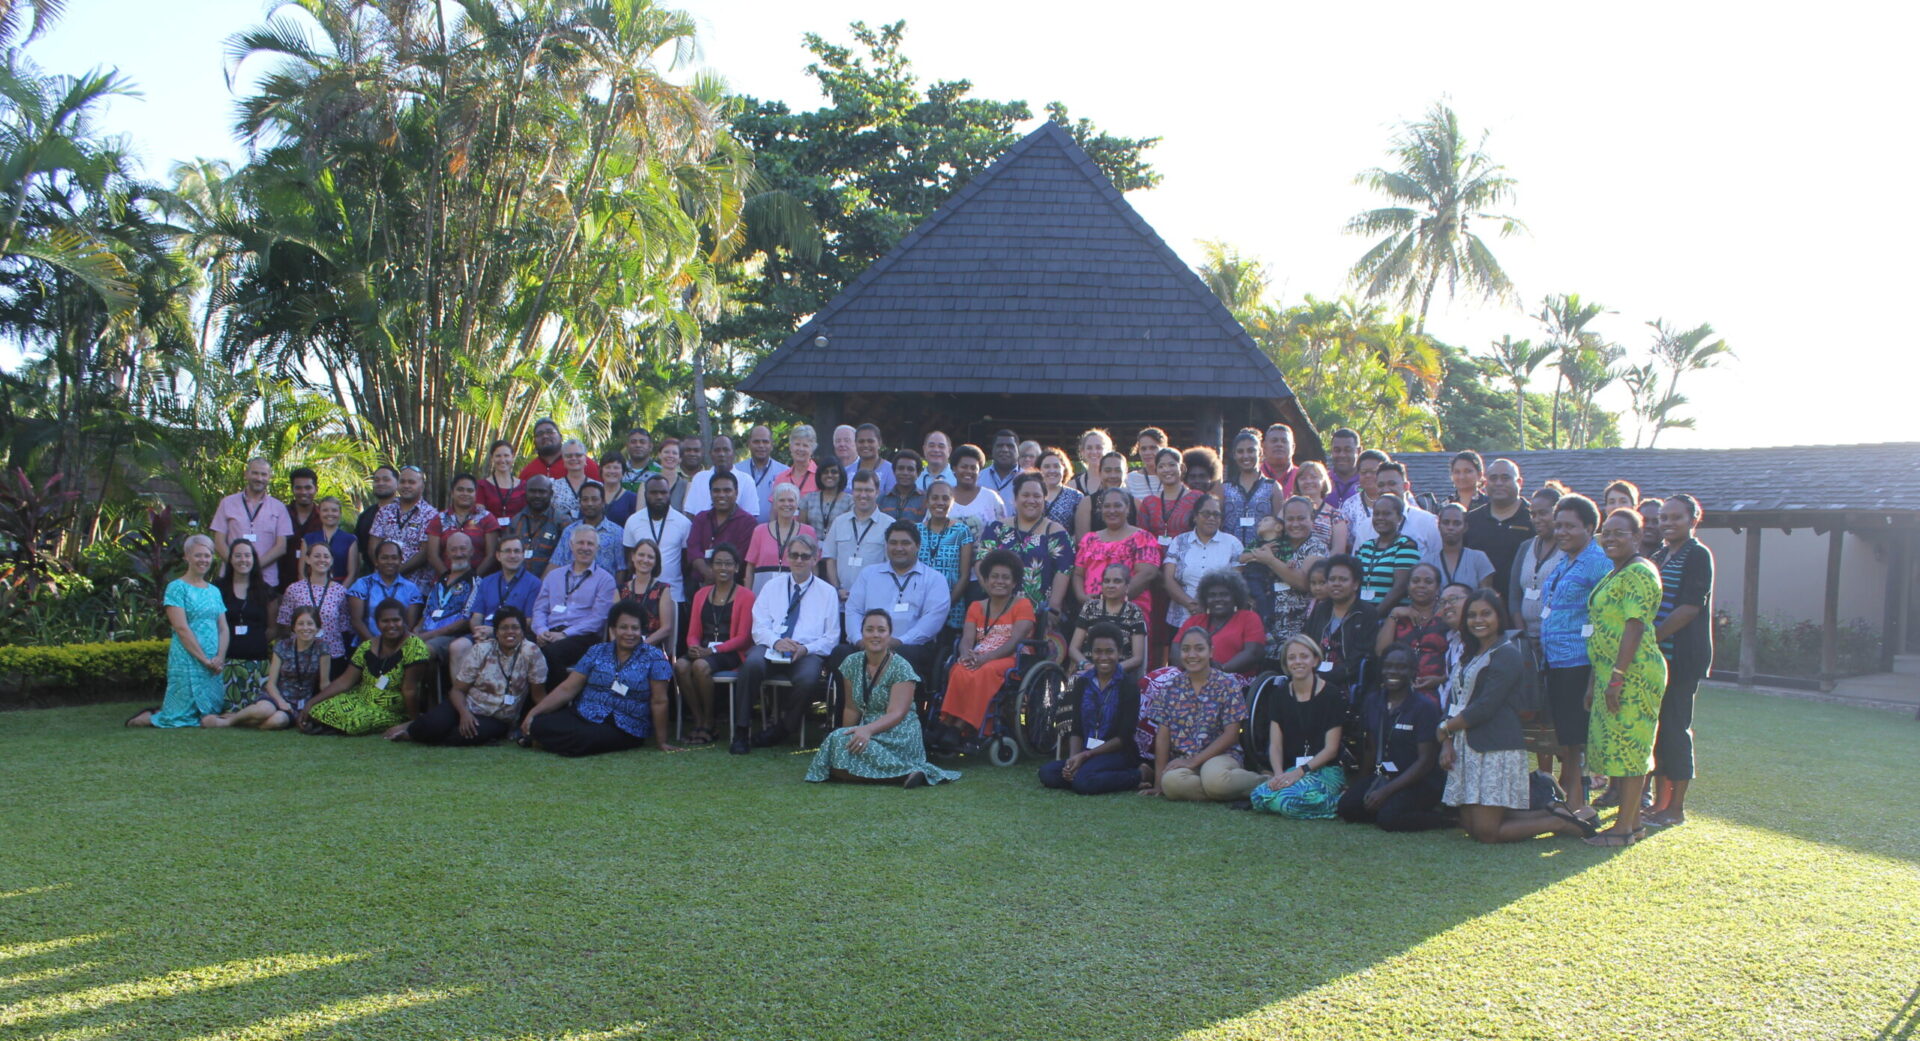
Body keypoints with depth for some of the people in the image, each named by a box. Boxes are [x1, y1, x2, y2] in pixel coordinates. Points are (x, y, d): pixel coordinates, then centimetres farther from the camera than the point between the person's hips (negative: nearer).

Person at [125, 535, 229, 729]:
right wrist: (205, 659, -14)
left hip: (213, 664, 6)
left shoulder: (214, 591, 16)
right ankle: (147, 718, 20)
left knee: (210, 717, 6)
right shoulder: (177, 588, -4)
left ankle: (156, 714, 27)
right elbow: (182, 628, -11)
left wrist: (220, 658, -5)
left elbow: (223, 629, 12)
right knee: (185, 715, -8)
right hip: (187, 661, -6)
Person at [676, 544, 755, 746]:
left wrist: (712, 650, -17)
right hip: (703, 650, 4)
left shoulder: (745, 596, 2)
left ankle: (708, 724, -18)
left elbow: (742, 637, -5)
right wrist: (694, 646, -10)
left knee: (700, 666, -34)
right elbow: (693, 633, 14)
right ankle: (698, 720, -18)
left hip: (730, 653, -4)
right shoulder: (701, 594, 18)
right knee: (680, 665, -29)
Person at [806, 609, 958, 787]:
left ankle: (904, 773, -24)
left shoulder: (901, 668, -10)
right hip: (865, 732, 6)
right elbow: (851, 709, 10)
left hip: (898, 736, -6)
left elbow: (896, 714, -19)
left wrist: (867, 730, -35)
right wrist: (845, 738, -2)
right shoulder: (852, 663, 7)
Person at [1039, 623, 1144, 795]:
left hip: (1119, 753, -4)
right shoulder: (1083, 682, 9)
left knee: (1083, 781, -33)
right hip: (1086, 752, 4)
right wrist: (1073, 758, -14)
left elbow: (1124, 737, -10)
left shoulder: (1129, 684, -6)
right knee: (1047, 772, -21)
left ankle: (1135, 777, -11)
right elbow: (1076, 730, 6)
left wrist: (1085, 755, -16)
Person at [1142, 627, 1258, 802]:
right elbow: (1162, 736, 5)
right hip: (1181, 762, 2)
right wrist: (1158, 783, -2)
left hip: (1220, 756, -2)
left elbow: (1231, 734, -4)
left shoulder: (1228, 684, 1)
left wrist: (1194, 761, -13)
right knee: (1171, 782, -35)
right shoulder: (1170, 688, 8)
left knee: (1214, 778, -39)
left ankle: (1262, 781, -10)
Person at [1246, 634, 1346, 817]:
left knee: (1288, 802, -35)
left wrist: (1300, 771, -18)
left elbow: (1331, 748, -6)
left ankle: (1341, 800, -6)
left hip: (1325, 770, -5)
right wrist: (1279, 774, -15)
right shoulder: (1279, 695, 11)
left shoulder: (1331, 695, -2)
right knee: (1259, 797, -28)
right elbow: (1275, 744, 4)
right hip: (1290, 770, 5)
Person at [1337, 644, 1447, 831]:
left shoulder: (1425, 707, -12)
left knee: (1388, 818, -30)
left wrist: (1386, 791, -21)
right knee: (1346, 807, -18)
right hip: (1383, 776, 6)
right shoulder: (1373, 702, 7)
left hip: (1421, 782, -6)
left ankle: (1437, 817, -4)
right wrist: (1362, 785, 5)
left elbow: (1426, 760, -15)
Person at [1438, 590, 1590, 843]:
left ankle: (1561, 824, 6)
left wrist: (1444, 728, -5)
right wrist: (1448, 742, -2)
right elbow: (1458, 703, 12)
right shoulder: (1470, 656, 18)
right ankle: (1550, 815, 17)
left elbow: (1485, 706, -17)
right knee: (1469, 825, 6)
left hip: (1497, 749, -9)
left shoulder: (1506, 655, -9)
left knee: (1486, 832, -10)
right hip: (1468, 747, 9)